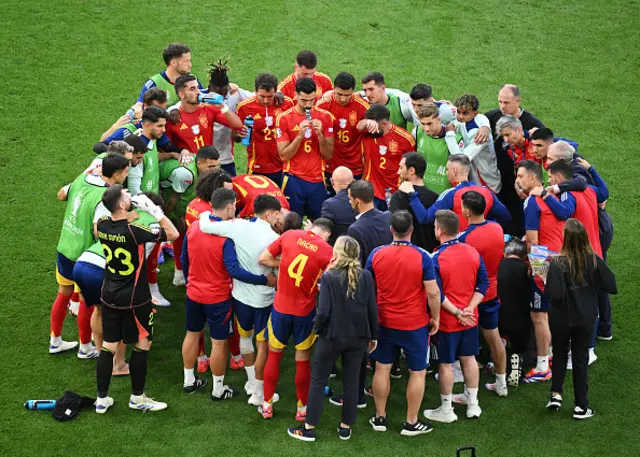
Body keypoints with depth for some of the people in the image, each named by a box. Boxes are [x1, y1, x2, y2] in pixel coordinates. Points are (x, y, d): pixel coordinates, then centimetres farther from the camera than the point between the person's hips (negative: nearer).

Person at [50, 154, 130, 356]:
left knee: (63, 294, 22)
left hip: (64, 248, 7)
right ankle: (85, 348, 29)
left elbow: (61, 194, 14)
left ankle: (55, 341, 37)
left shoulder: (83, 178, -4)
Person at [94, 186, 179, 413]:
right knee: (142, 345, 10)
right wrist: (153, 209, -19)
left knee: (109, 346, 12)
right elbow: (173, 234, -20)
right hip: (134, 300, -6)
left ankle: (102, 399, 18)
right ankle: (137, 398, 20)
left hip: (109, 296, 6)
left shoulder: (102, 225, -7)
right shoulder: (134, 230, -26)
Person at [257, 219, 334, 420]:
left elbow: (262, 259, -2)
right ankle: (302, 408, 24)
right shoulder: (327, 251, -13)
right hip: (305, 311, -1)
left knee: (274, 355, 18)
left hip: (281, 307, 2)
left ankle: (267, 405, 25)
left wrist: (284, 265, 5)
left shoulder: (289, 235, -7)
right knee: (303, 359, 14)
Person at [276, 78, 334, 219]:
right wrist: (300, 135, -19)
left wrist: (320, 134, -15)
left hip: (317, 180, 2)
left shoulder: (325, 117, 1)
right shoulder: (284, 118, -5)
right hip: (294, 180, -2)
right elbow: (283, 156, -7)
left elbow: (328, 155, 2)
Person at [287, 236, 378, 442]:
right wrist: (373, 336, 9)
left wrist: (316, 328, 2)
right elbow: (372, 309, -2)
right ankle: (346, 427, 20)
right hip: (358, 337, 3)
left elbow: (323, 311, -17)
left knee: (318, 380, 9)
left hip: (332, 336, -3)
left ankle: (309, 428, 12)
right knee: (351, 382, 13)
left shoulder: (329, 276, -13)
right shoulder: (366, 276, -4)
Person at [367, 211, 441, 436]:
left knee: (382, 368, 16)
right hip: (415, 324, -3)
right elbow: (433, 293, -16)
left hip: (384, 322, 3)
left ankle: (380, 418, 26)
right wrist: (436, 317, 0)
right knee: (418, 372, 10)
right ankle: (411, 423, 17)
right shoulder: (422, 257, -17)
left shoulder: (376, 254, -7)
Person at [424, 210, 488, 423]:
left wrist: (457, 313, -14)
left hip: (447, 320, -5)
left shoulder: (436, 259, -19)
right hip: (470, 319, 5)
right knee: (469, 358, 17)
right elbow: (483, 285, -1)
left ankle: (446, 410, 17)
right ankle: (473, 405, 26)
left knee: (446, 363, 6)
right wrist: (469, 309, -7)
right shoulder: (473, 252, -2)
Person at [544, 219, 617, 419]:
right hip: (586, 318, 2)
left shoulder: (558, 264, -21)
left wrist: (546, 282, -10)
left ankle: (556, 394, 19)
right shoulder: (594, 260, -10)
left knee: (559, 354, 23)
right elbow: (612, 287, -7)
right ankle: (581, 406, 14)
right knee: (581, 359, 12)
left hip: (561, 318, -2)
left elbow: (554, 295, -28)